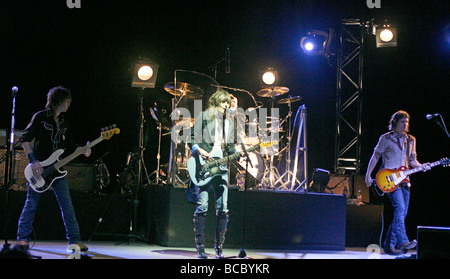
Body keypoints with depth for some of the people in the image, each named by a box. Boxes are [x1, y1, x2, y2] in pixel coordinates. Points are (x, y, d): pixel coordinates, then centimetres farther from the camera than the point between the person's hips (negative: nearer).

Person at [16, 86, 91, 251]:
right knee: (31, 203, -1)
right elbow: (25, 139, -9)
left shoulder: (62, 121, 14)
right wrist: (33, 161, -18)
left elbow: (68, 144, 20)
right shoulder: (40, 117, -6)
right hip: (39, 167, -6)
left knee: (67, 205, 1)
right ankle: (23, 238, 10)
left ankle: (74, 240, 4)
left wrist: (81, 150, 0)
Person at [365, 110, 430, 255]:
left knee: (402, 213, 4)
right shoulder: (386, 138, -1)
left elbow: (412, 160, 19)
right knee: (400, 208, -23)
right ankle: (403, 242, -29)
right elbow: (375, 156, 1)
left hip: (404, 180, 7)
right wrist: (368, 175, -2)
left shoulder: (410, 140, 15)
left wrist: (421, 166, -1)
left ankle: (389, 244, 13)